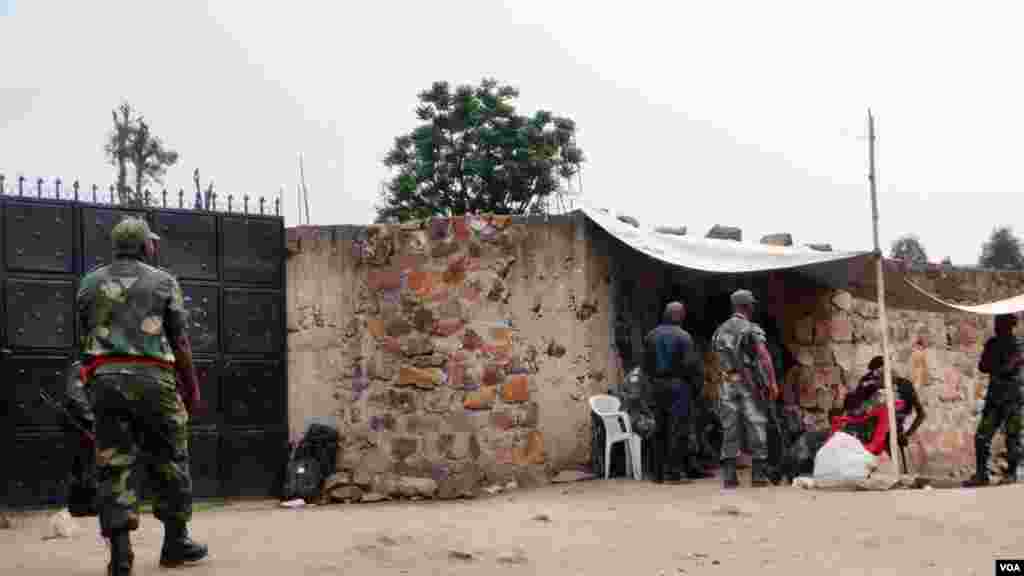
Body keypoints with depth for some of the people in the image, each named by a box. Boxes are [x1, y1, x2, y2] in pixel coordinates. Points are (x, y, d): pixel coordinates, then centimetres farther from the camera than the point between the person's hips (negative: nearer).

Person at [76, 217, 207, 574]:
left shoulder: (90, 283, 12)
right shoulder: (163, 281, 4)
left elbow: (83, 339, 13)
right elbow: (180, 342, 1)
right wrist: (192, 387, 9)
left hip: (106, 379, 2)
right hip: (153, 379, -2)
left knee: (114, 464, 2)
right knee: (169, 461, 10)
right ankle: (175, 542, 16)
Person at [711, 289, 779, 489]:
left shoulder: (720, 332, 11)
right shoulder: (752, 330, -7)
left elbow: (721, 359, 13)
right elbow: (764, 357, -18)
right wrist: (772, 383, -20)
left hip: (728, 384, 5)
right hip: (749, 384, -5)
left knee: (730, 430, 5)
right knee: (756, 427, 2)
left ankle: (729, 476, 1)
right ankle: (759, 474, 1)